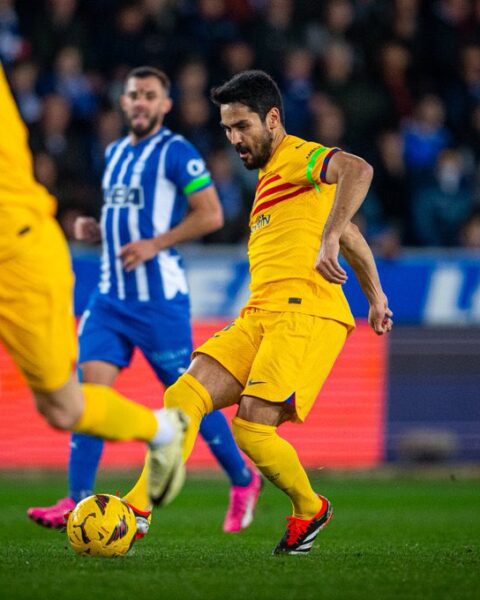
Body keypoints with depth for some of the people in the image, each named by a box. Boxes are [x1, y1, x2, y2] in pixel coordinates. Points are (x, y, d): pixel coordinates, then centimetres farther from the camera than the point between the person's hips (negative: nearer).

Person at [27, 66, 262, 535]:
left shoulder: (176, 153, -7)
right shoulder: (114, 153, 17)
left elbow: (210, 215, -12)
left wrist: (154, 244, -19)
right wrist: (94, 230, 8)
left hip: (159, 297, -6)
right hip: (111, 295, 6)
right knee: (90, 390, -8)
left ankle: (243, 481, 23)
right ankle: (76, 503, -11)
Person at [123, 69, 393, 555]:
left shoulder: (299, 157, -2)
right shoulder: (270, 174, 28)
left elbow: (357, 170, -25)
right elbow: (350, 233, 36)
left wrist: (327, 241, -34)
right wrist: (374, 295, 39)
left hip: (306, 313, -9)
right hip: (257, 315, 9)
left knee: (251, 426, -19)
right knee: (183, 396, -10)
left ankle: (309, 510, 7)